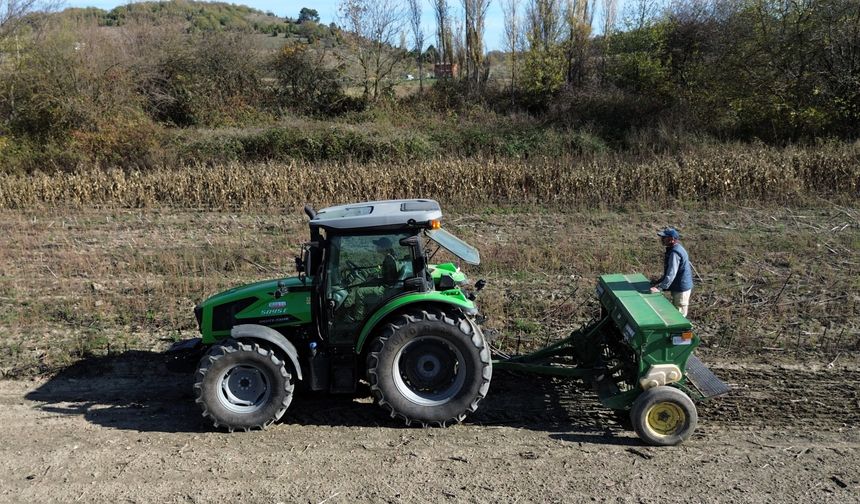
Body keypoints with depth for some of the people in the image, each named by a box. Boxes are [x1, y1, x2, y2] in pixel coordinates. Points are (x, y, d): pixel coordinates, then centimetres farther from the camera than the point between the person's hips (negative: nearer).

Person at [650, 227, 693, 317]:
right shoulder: (675, 249, 8)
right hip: (677, 287, 10)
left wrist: (660, 288, -28)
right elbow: (668, 271, 17)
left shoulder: (674, 253, -25)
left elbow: (671, 274, -29)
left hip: (681, 288, -10)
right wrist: (659, 281, 14)